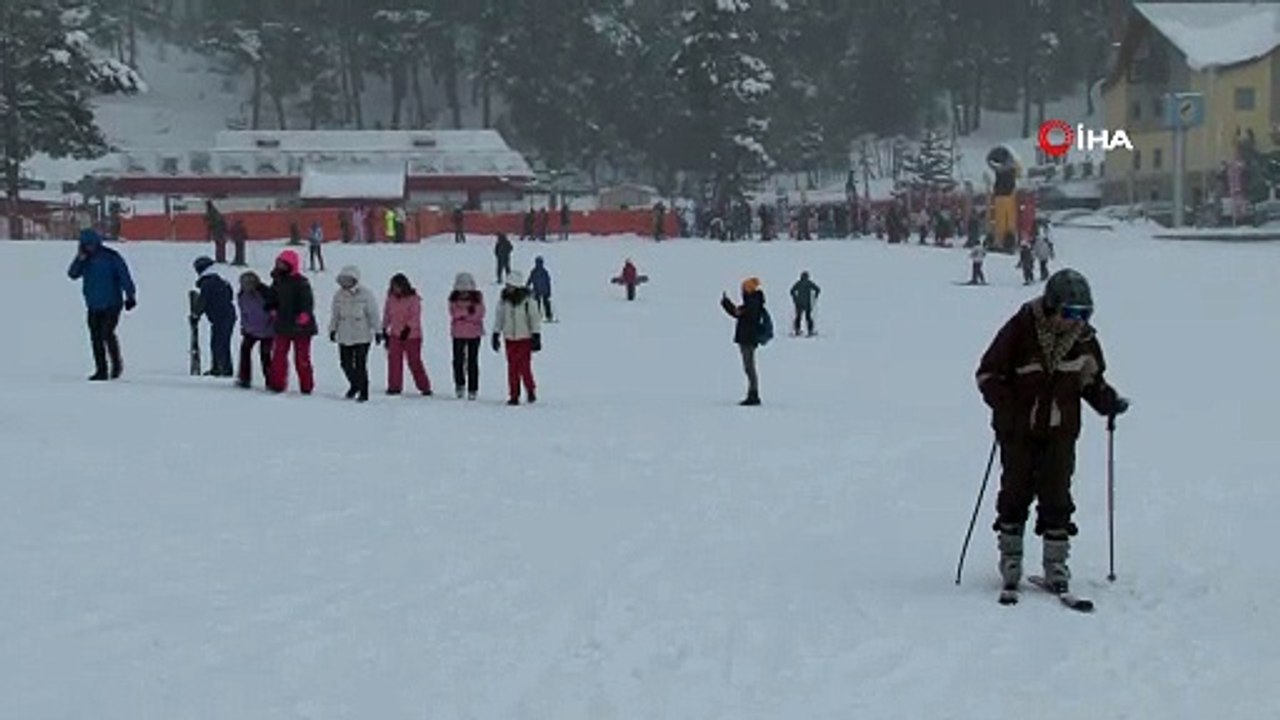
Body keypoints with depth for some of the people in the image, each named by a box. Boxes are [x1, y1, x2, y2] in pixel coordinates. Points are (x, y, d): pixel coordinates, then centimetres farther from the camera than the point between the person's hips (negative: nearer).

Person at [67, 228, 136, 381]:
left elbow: (124, 275, -5)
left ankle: (117, 363, 5)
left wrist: (130, 295, -8)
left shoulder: (111, 257, -6)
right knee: (96, 338, 3)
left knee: (107, 333, -17)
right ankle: (101, 370, 11)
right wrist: (79, 260, -16)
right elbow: (72, 274, -2)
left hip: (111, 304, -5)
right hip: (93, 306, 5)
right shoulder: (84, 260, 8)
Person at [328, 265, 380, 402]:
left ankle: (364, 392, 2)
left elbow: (374, 314, -4)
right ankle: (354, 385, 34)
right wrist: (332, 329, 16)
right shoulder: (339, 295, 6)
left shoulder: (366, 294, -7)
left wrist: (377, 331, -5)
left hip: (362, 336, -5)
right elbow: (335, 314, 16)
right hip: (344, 336, 5)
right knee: (346, 363, 9)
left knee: (360, 365, -7)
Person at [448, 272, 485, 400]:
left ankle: (472, 389, 6)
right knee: (458, 360, 3)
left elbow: (479, 314, -11)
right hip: (458, 333, 1)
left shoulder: (477, 298, -4)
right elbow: (454, 313, -11)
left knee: (472, 362, 1)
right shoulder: (454, 298, 0)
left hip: (474, 333, -1)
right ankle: (459, 384, 23)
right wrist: (468, 311, -24)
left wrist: (461, 314, -16)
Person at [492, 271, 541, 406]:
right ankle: (514, 395, 9)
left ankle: (531, 390, 14)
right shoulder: (503, 301, 2)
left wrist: (536, 337, -4)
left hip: (525, 339, -3)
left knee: (524, 367, -8)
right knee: (512, 368, 2)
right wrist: (496, 336, 11)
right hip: (509, 339, 3)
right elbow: (498, 319, 13)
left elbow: (535, 319, -2)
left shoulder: (527, 301, -8)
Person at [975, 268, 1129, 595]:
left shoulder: (1083, 337, 0)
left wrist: (1109, 401, -2)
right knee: (1016, 492, 6)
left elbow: (1091, 379, 16)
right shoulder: (1020, 329, -13)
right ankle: (1010, 559, 18)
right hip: (1019, 429, -2)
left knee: (1056, 497, 1)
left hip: (1061, 430, 2)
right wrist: (1007, 407, -21)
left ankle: (1056, 563, 9)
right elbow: (988, 374, -8)